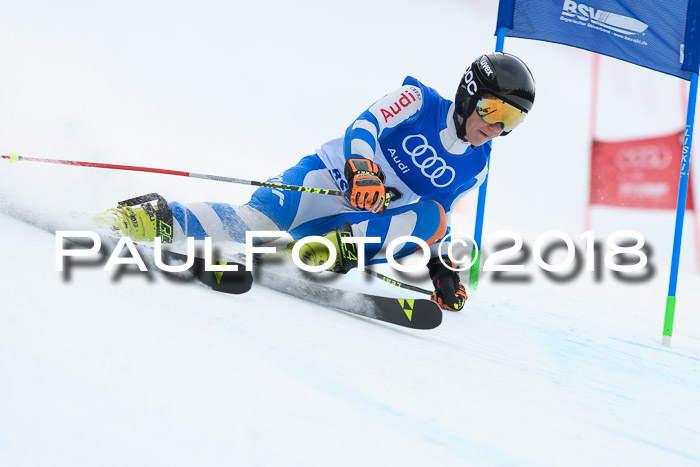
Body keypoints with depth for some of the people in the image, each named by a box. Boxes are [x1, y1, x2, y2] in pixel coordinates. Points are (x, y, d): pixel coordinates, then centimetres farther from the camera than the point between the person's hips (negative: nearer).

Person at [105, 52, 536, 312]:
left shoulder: (475, 169, 10)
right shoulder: (419, 100, -4)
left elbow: (438, 222, 21)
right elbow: (364, 126, -18)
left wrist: (443, 269, 8)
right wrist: (362, 169, -37)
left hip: (371, 224, 4)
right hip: (330, 179, -4)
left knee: (430, 218, -25)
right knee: (256, 220, -30)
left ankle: (335, 249, -32)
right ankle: (156, 218, -25)